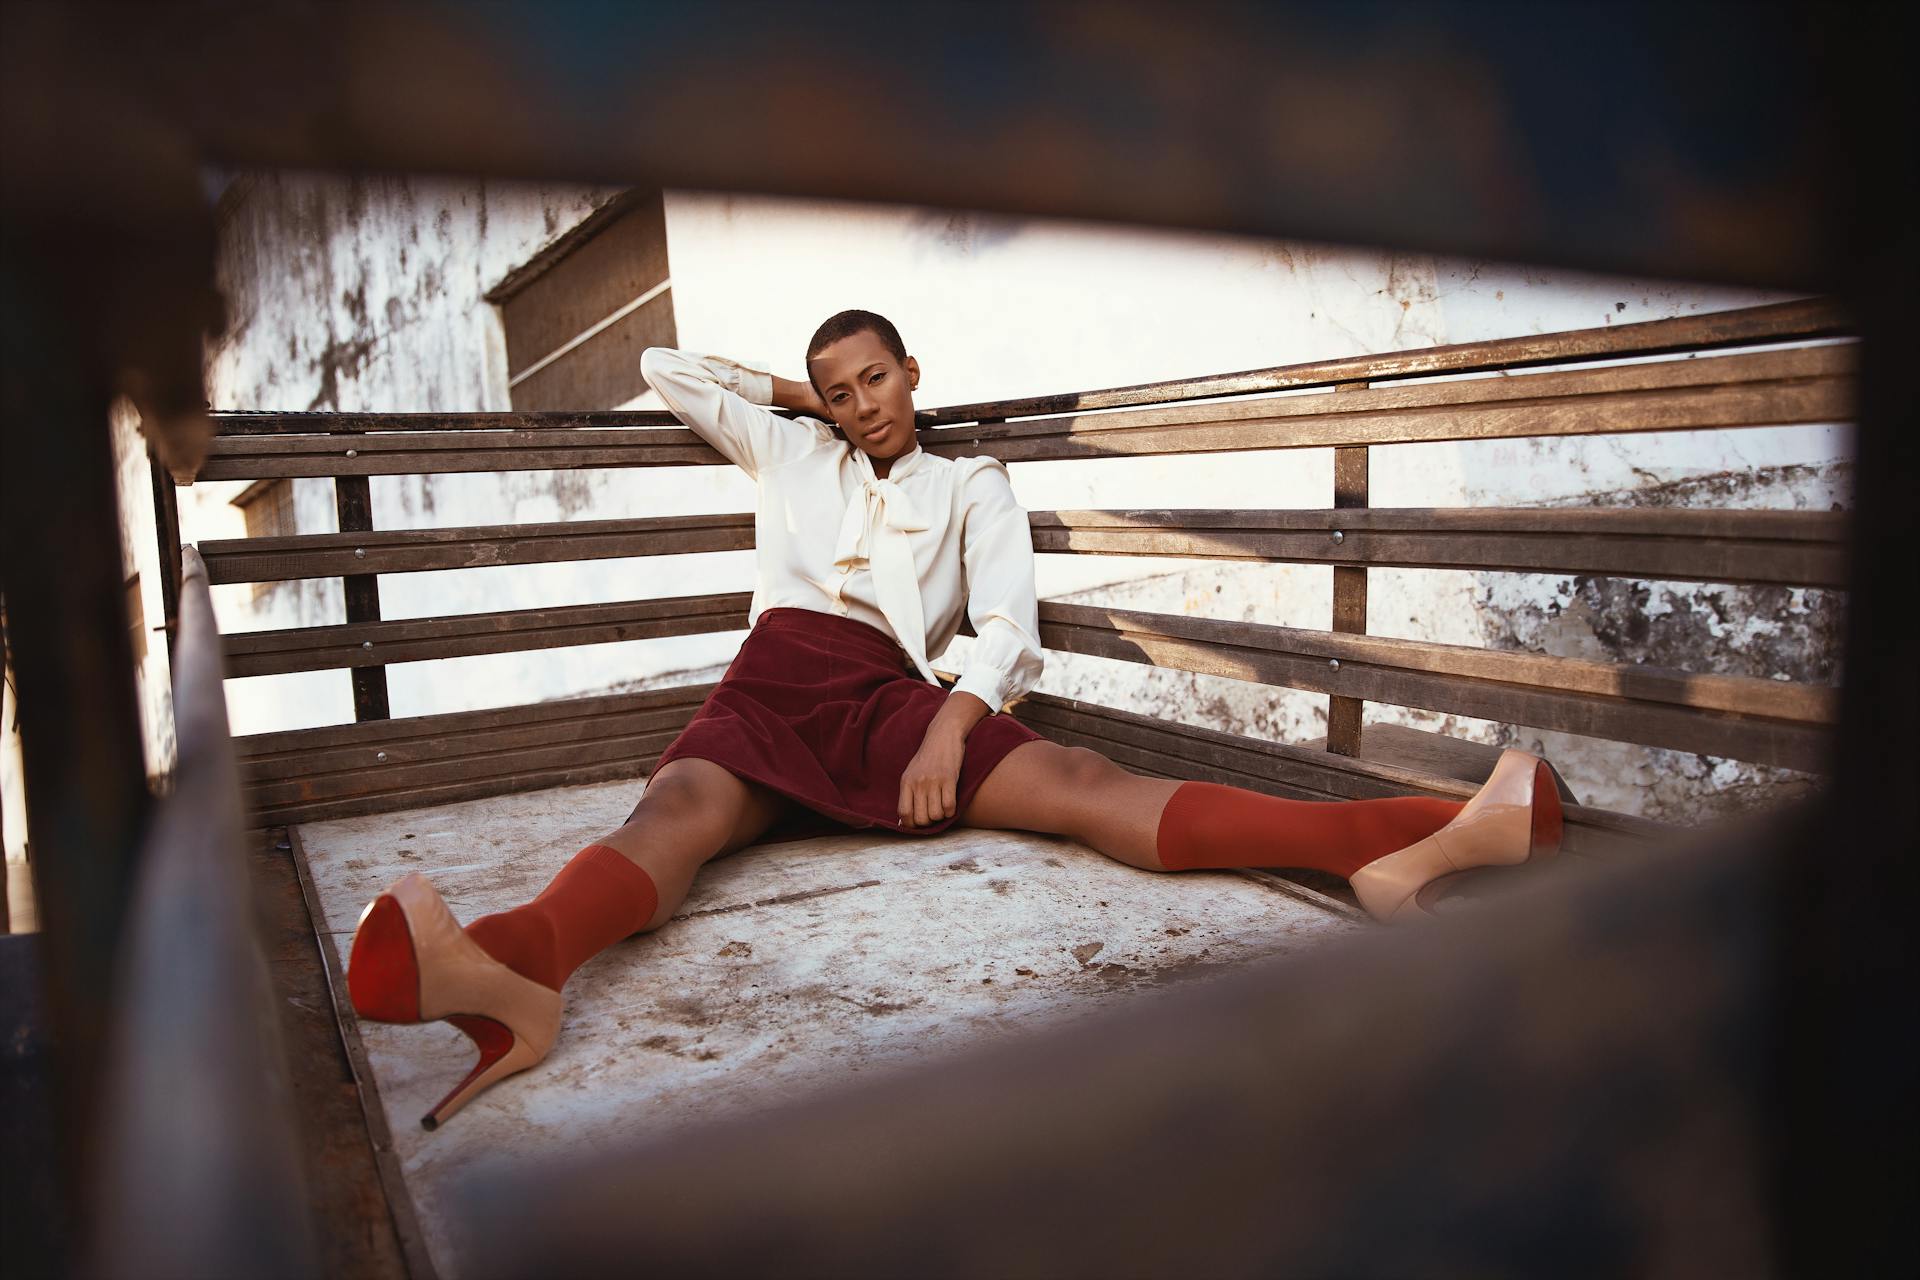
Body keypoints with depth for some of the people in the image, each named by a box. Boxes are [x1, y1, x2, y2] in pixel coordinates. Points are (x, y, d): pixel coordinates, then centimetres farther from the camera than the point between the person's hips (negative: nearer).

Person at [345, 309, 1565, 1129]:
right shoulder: (789, 446, 29)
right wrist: (797, 392, 36)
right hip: (772, 688, 2)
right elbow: (667, 367, 36)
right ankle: (514, 968, -67)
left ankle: (1408, 842, -45)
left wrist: (949, 730, -14)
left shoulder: (974, 484, 22)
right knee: (681, 805, -34)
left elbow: (1009, 624, 6)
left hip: (893, 698, -1)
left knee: (1081, 782, -25)